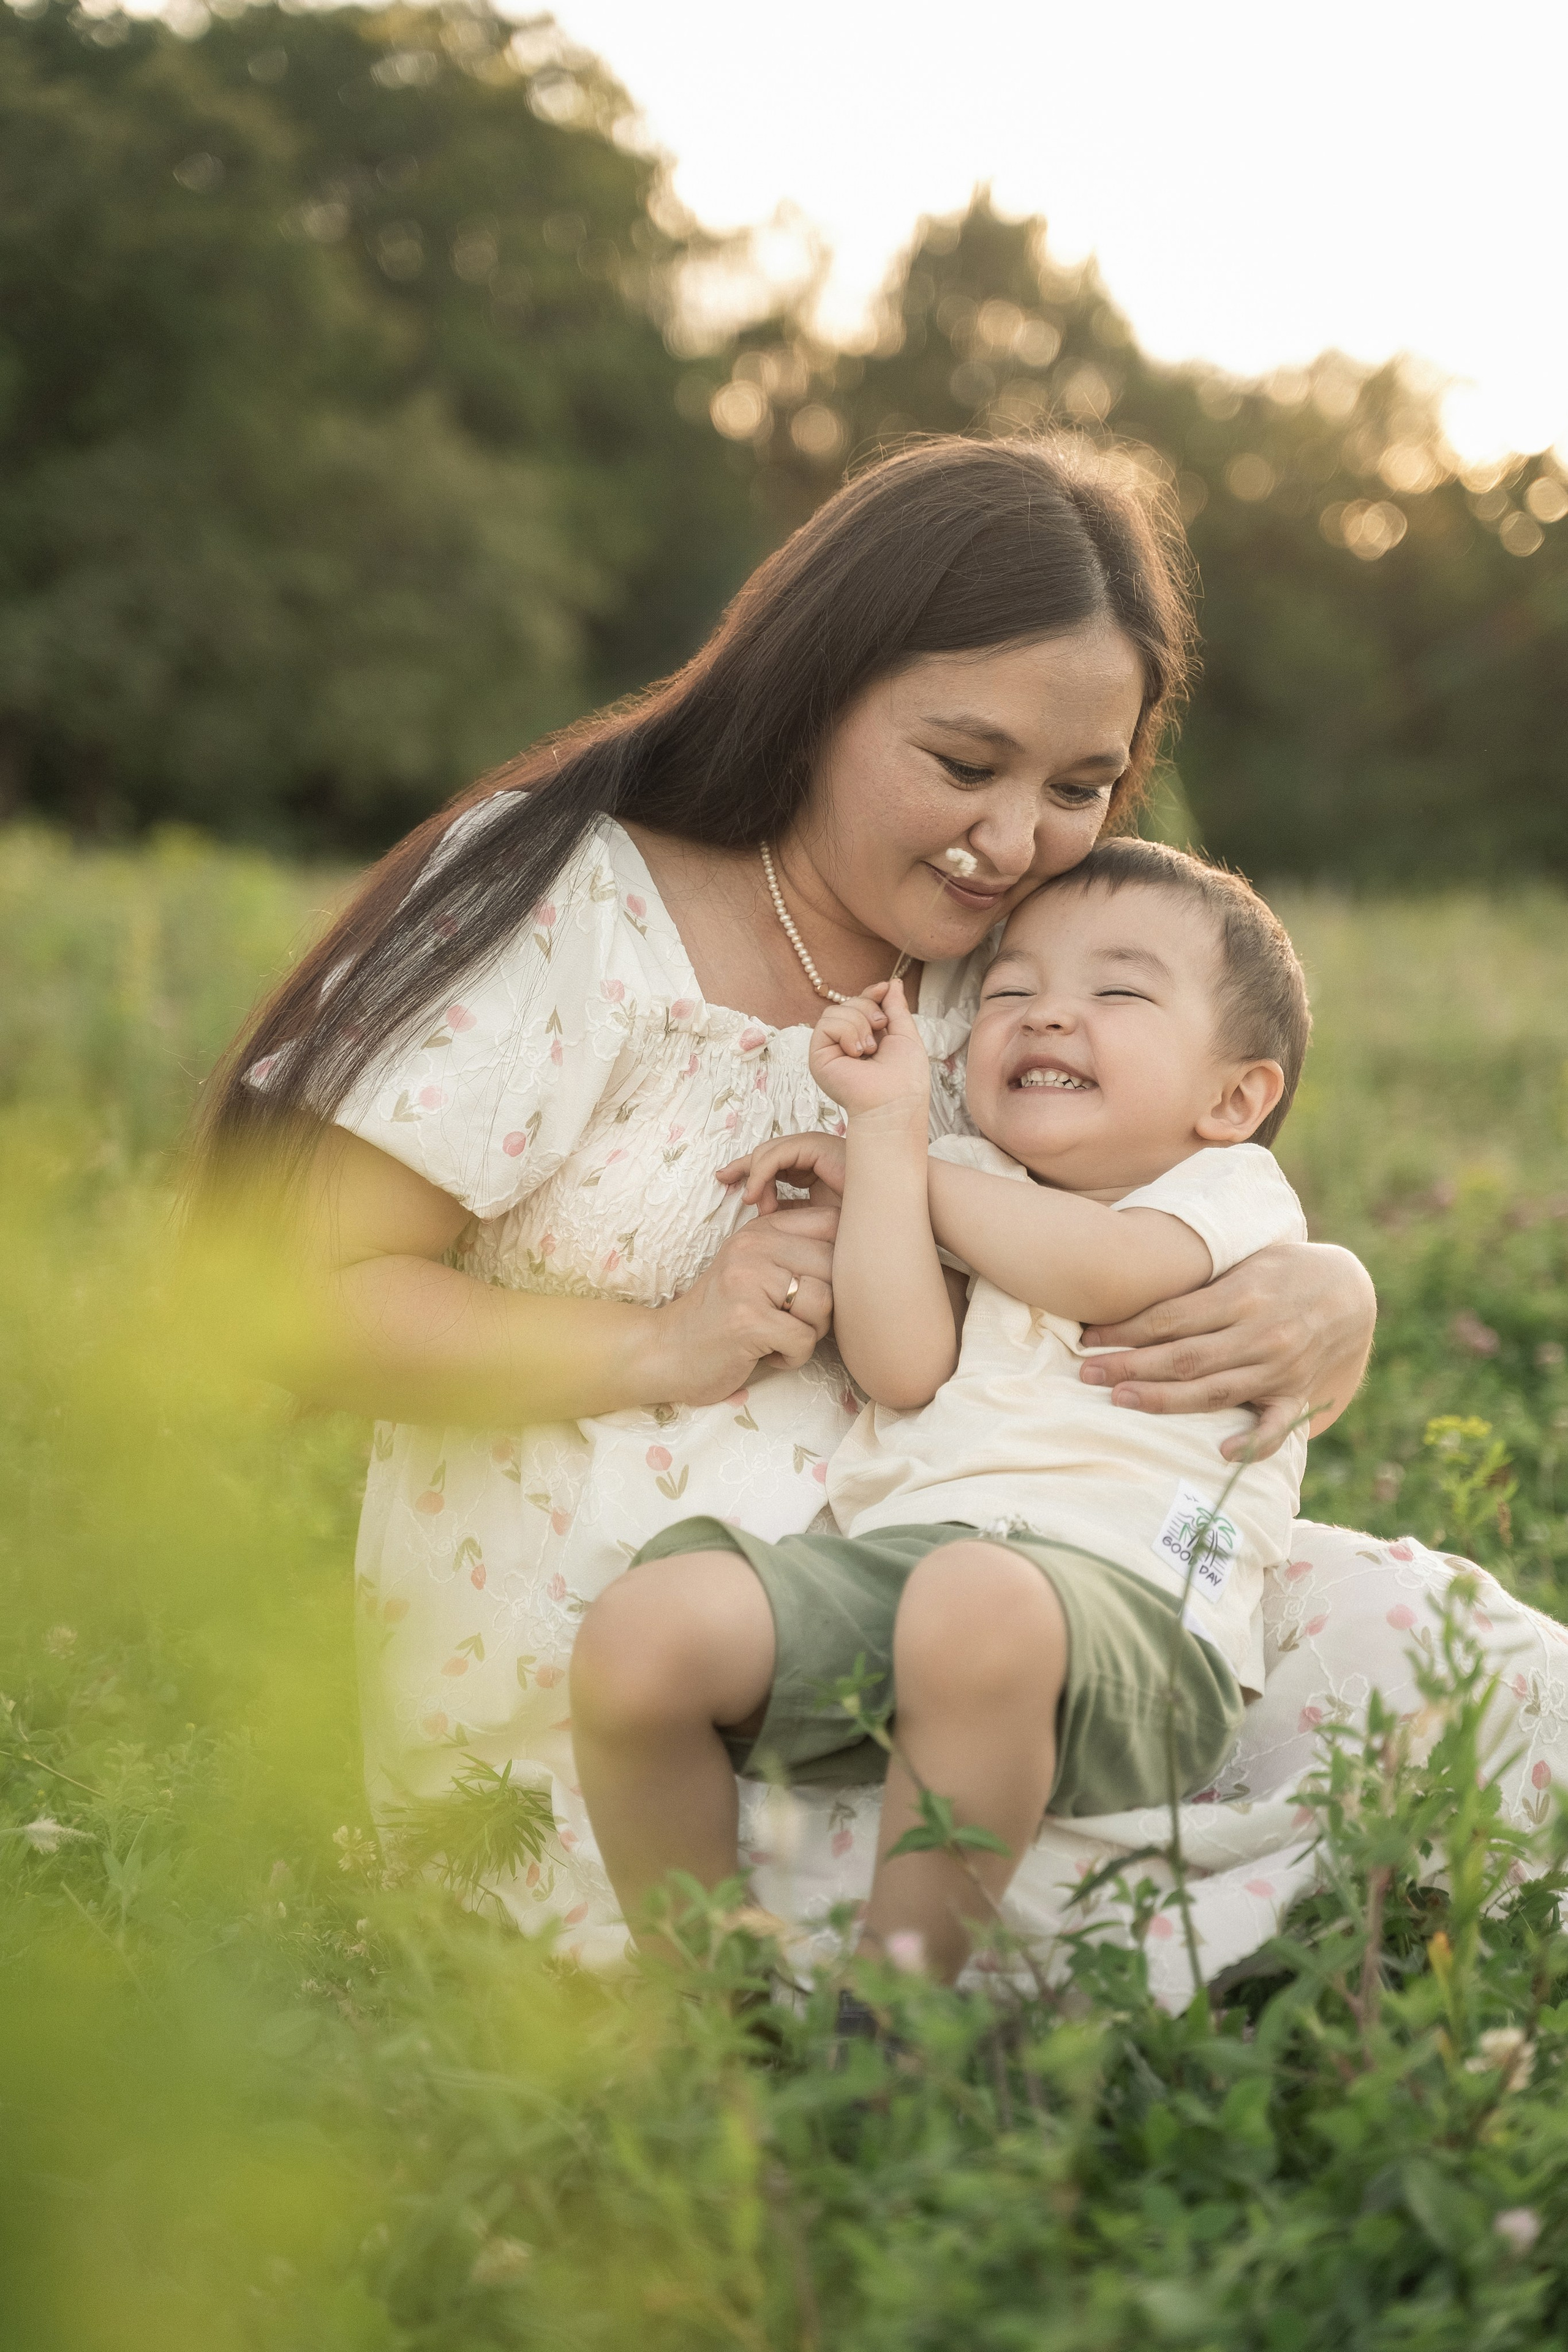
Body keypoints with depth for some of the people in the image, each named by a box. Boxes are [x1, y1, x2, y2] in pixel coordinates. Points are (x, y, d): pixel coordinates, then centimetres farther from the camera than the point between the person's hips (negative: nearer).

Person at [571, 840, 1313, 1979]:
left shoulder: (1239, 1192, 15)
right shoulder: (967, 1194, 25)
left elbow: (1102, 1270, -9)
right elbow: (902, 1366, 3)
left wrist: (894, 1166, 6)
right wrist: (889, 1126, 7)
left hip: (1120, 1595, -4)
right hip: (883, 1557, 5)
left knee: (976, 1603, -41)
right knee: (639, 1629, -22)